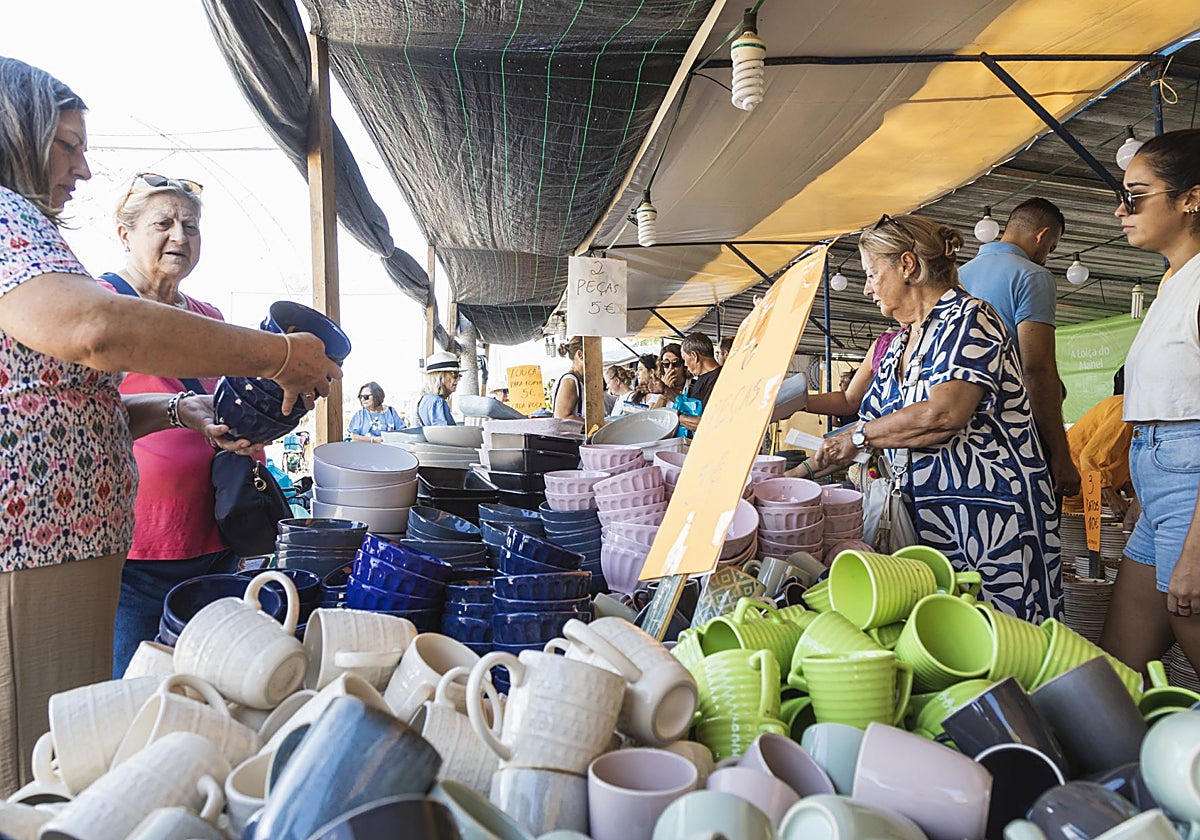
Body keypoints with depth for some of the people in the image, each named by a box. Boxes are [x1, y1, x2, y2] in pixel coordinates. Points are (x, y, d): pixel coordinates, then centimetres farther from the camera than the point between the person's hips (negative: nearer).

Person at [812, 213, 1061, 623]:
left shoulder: (967, 317, -8)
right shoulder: (896, 349, 19)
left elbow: (945, 413, -22)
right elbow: (872, 423, 21)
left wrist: (858, 436, -11)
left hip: (991, 514, -7)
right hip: (927, 519, 8)